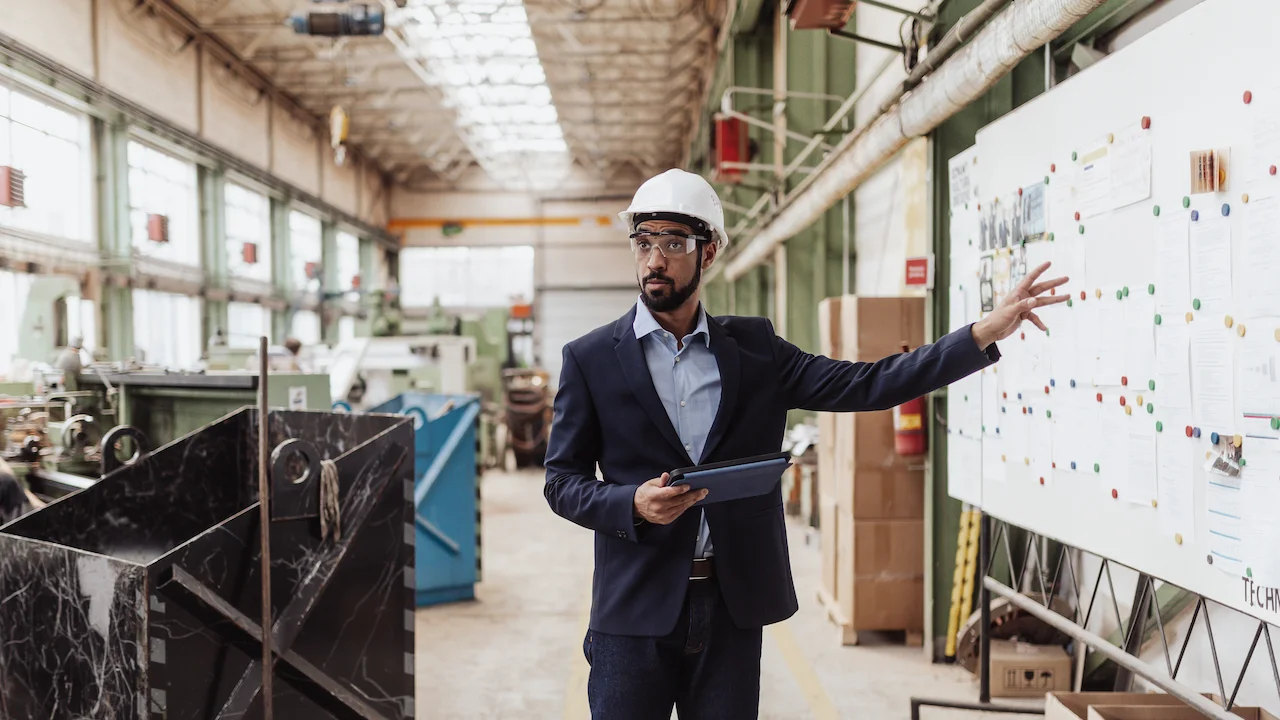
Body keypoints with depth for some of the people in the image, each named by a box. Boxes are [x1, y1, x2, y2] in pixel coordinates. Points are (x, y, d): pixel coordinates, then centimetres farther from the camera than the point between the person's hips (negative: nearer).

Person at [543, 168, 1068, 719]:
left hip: (733, 608, 2)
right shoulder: (590, 358, 0)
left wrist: (986, 333, -6)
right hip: (635, 608, -1)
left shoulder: (753, 347, 5)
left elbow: (865, 385, 0)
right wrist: (633, 504, -18)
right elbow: (561, 481, 1)